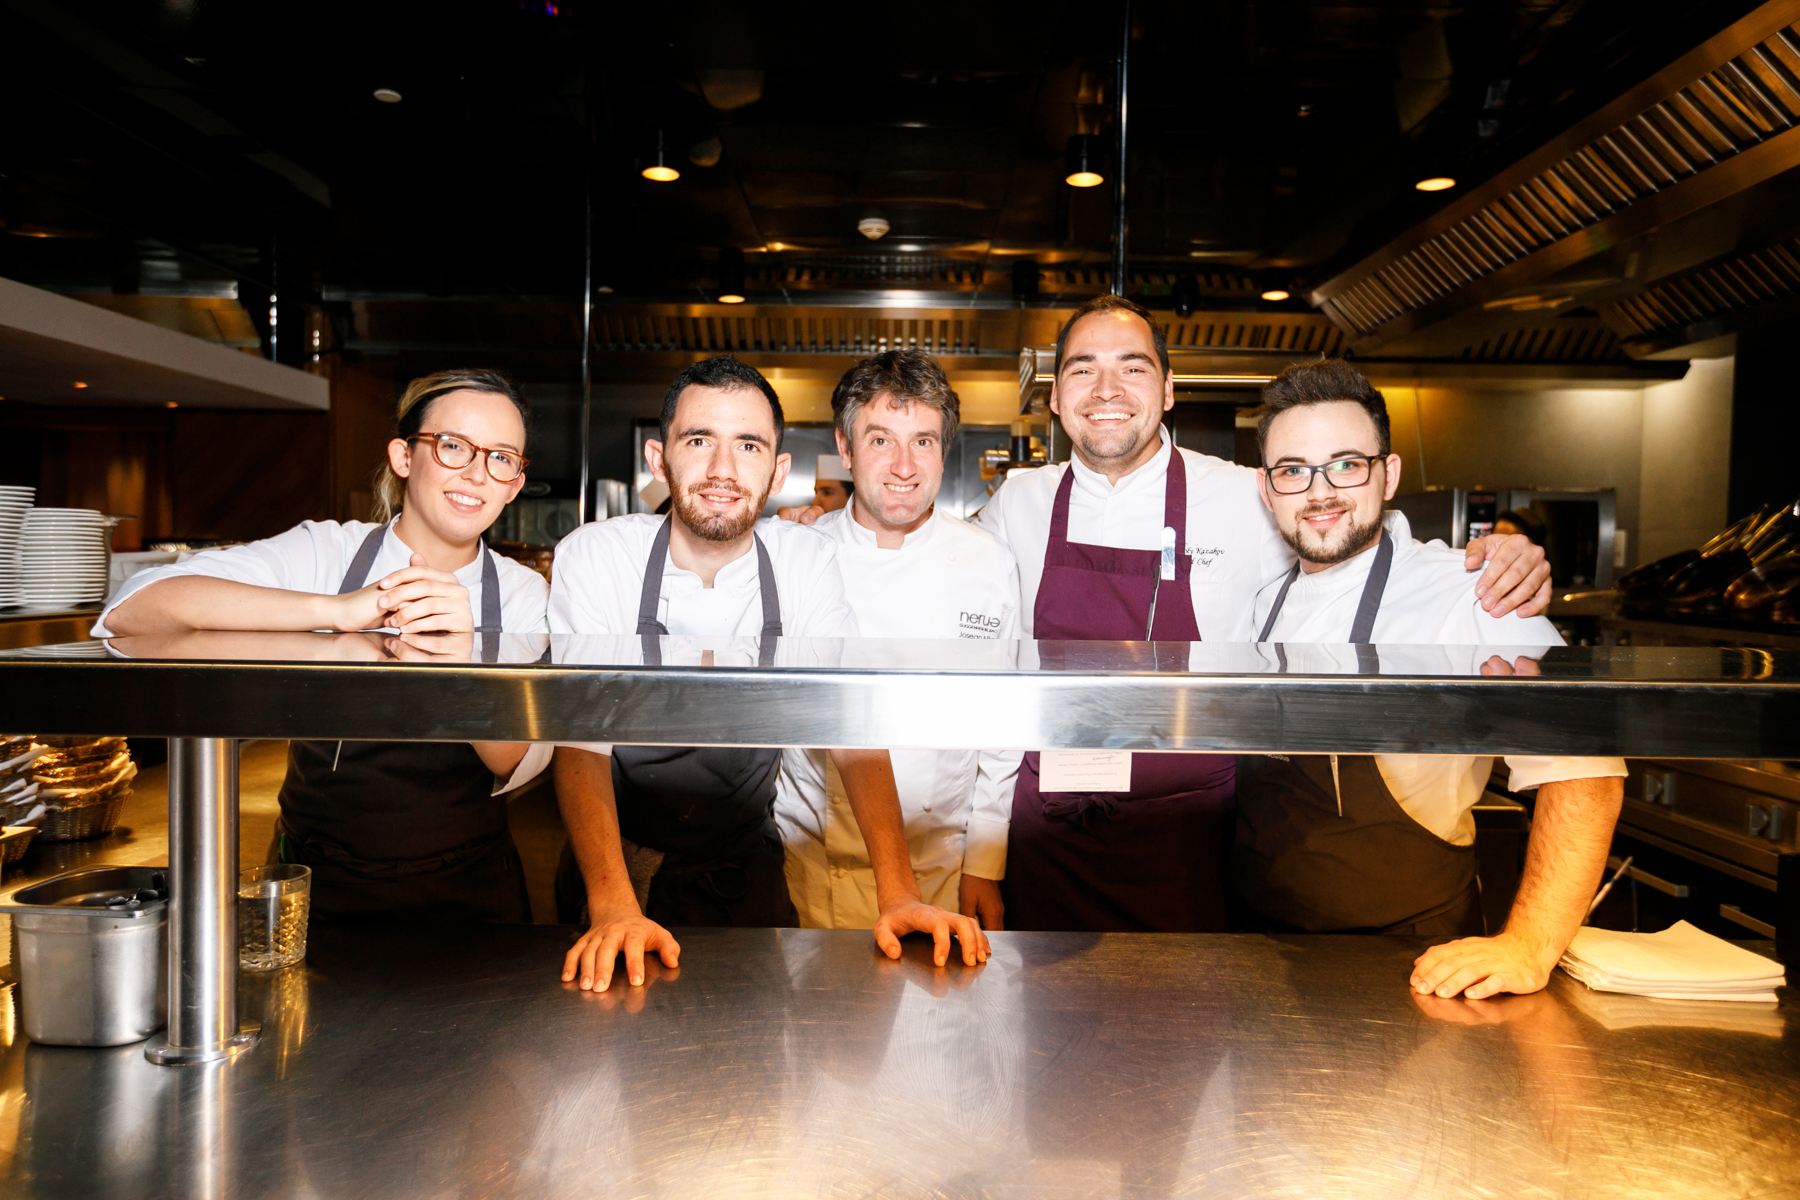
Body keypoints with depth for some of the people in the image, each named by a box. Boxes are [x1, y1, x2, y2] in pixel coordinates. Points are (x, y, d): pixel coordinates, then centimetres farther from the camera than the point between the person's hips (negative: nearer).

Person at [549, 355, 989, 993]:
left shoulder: (806, 561, -10)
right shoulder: (593, 557, -15)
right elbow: (581, 742, -21)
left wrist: (897, 892, -27)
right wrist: (613, 907, -35)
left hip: (746, 867, 1)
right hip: (619, 863, -1)